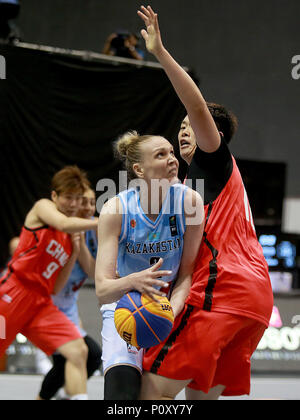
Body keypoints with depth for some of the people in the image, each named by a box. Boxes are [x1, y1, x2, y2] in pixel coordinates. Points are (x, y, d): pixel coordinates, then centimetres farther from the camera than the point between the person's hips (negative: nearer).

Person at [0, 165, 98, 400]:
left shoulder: (71, 238, 18)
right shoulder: (43, 206, 2)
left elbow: (56, 286, 16)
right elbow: (64, 224, -24)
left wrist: (74, 255, 5)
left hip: (41, 302, 6)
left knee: (78, 350, -12)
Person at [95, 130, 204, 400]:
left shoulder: (189, 201, -17)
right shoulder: (115, 210, -20)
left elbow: (188, 273, -11)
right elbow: (102, 291, -25)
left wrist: (170, 312, -30)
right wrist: (133, 281, -46)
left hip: (172, 304, 2)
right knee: (122, 391, -22)